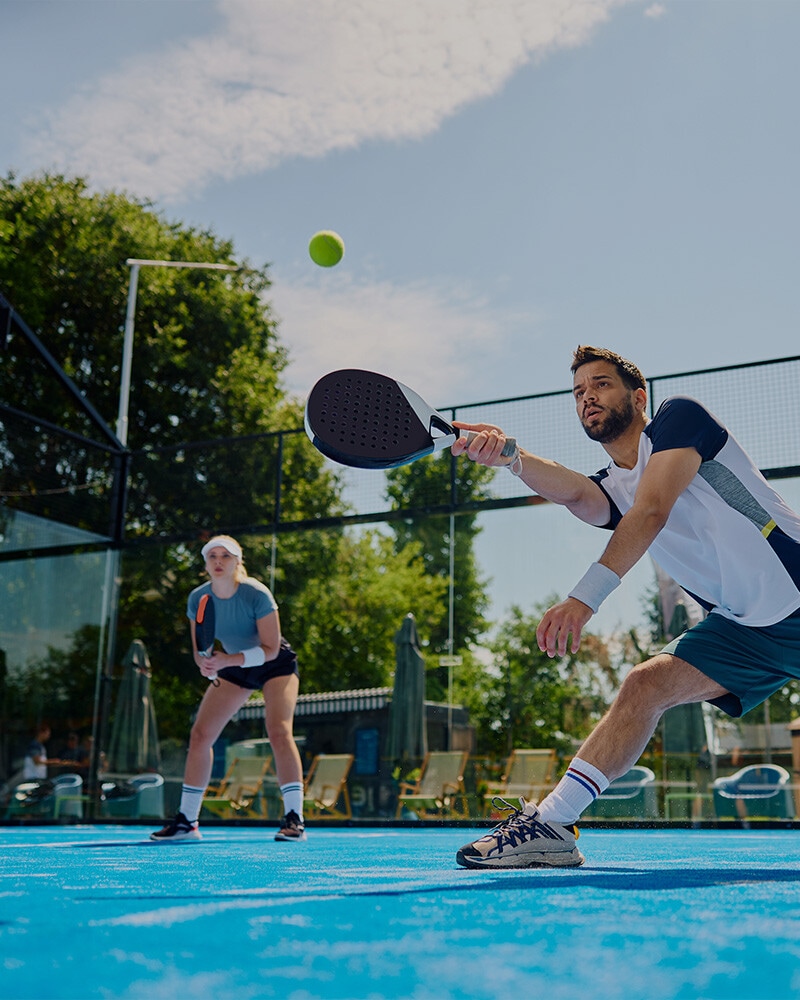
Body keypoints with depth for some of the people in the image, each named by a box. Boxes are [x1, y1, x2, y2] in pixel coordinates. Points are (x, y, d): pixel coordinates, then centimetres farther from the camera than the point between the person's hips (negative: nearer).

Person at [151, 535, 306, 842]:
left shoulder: (256, 594, -28)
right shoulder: (198, 599, -14)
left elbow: (271, 649, -26)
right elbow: (200, 651, -5)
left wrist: (228, 660, -37)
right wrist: (207, 664, -29)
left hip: (275, 665, -5)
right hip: (234, 668, 5)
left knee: (279, 732, -24)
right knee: (200, 734, -4)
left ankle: (294, 819, -18)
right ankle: (186, 821, 7)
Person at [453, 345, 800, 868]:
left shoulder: (680, 415, -5)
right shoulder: (612, 490, 11)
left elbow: (651, 512, -21)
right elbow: (573, 492, -15)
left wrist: (585, 597, -31)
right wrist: (507, 455, -34)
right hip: (744, 626, 5)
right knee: (646, 685, -8)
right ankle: (551, 822, -11)